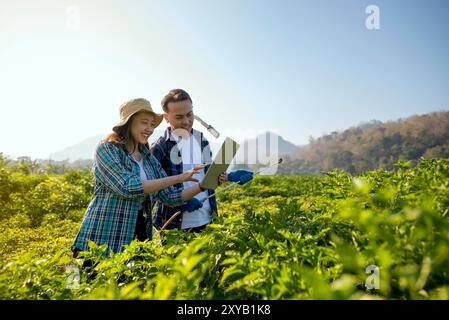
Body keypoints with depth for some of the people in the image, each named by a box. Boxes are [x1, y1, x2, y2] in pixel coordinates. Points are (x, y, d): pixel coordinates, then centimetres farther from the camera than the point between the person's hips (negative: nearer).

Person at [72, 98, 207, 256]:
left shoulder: (149, 158, 10)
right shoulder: (107, 149, -7)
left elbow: (170, 197, 7)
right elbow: (128, 187, -21)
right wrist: (178, 178, -20)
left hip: (138, 237, 5)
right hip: (102, 239, -5)